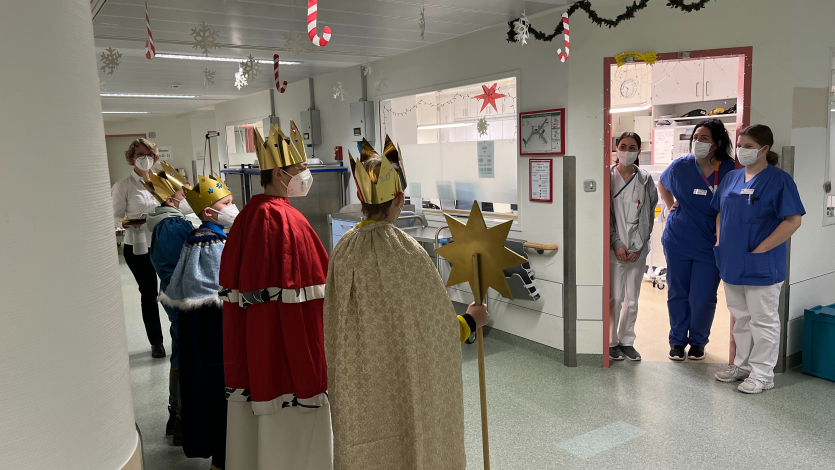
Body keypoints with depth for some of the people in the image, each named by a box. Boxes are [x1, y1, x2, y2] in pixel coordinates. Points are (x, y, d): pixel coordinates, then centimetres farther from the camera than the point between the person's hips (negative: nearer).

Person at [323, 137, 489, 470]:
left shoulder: (343, 249, -7)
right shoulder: (405, 252, -23)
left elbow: (335, 325, 4)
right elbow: (435, 330, -16)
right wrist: (471, 320, 3)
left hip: (356, 385, 5)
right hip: (403, 387, -5)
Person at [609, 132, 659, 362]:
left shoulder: (645, 179, 6)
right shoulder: (608, 177, -1)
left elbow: (649, 215, 5)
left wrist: (638, 247, -4)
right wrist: (617, 245, -9)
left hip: (637, 249, 3)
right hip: (614, 247, -2)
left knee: (632, 300, 9)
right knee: (615, 298, -2)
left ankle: (627, 341, 23)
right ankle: (612, 342, 14)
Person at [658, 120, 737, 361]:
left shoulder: (730, 171, -10)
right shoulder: (680, 167, -4)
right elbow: (662, 184, 19)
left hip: (710, 246, -1)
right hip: (678, 242, 2)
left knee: (703, 298, 3)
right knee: (677, 294, 11)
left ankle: (698, 341, 26)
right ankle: (677, 340, 27)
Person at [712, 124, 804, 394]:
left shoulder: (779, 180, -10)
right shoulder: (732, 178, 9)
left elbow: (793, 221, -15)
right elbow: (721, 213, 20)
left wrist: (759, 249, -18)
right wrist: (720, 241, 7)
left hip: (761, 266, -6)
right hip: (732, 263, 7)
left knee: (763, 321, 5)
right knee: (740, 317, 18)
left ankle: (762, 374, 16)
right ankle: (743, 365, 32)